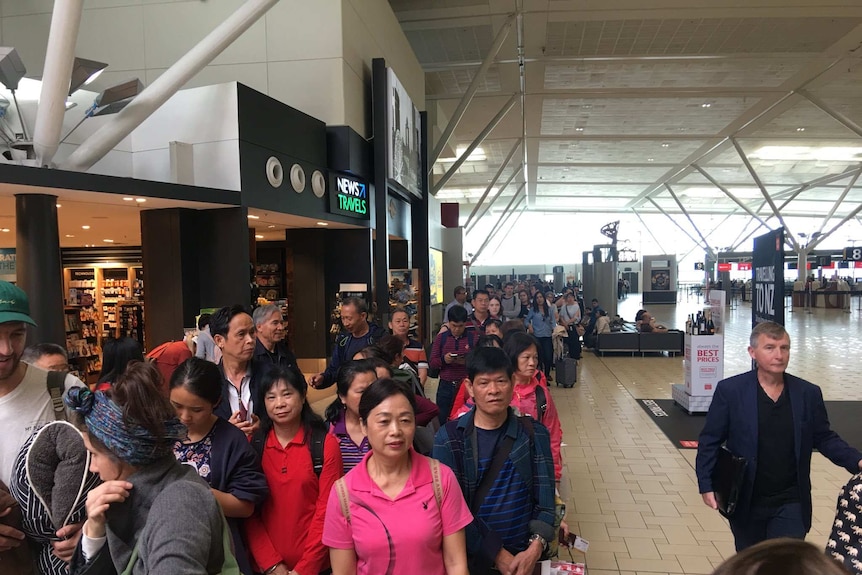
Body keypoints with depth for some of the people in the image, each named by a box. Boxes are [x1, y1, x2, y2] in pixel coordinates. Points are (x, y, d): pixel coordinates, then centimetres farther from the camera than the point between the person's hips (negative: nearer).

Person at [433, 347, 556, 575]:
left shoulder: (534, 434, -3)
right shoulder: (448, 439, -12)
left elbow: (545, 498, -4)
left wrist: (535, 548, -16)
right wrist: (496, 554, -14)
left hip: (524, 556, 2)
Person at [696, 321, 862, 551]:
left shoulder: (808, 394, -2)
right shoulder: (730, 391, -10)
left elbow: (824, 438, 7)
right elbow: (709, 442, -7)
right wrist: (706, 485, -13)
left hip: (791, 504, 1)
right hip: (746, 503, -1)